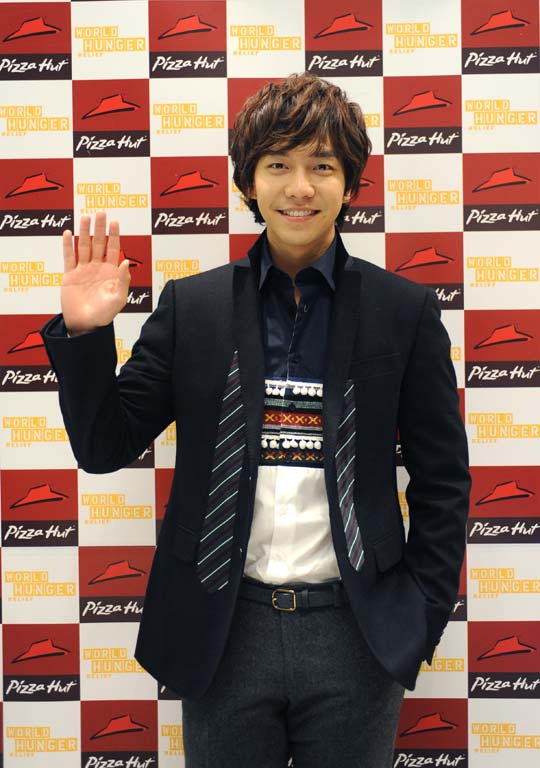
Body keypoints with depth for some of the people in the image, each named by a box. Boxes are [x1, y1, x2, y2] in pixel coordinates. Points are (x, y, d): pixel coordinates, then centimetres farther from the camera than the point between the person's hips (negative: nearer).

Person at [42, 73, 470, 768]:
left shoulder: (405, 310, -2)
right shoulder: (191, 306, 0)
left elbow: (443, 481, 3)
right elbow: (105, 447, 1)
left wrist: (422, 620, 0)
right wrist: (84, 333, -12)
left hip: (357, 635, 0)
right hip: (224, 634, 1)